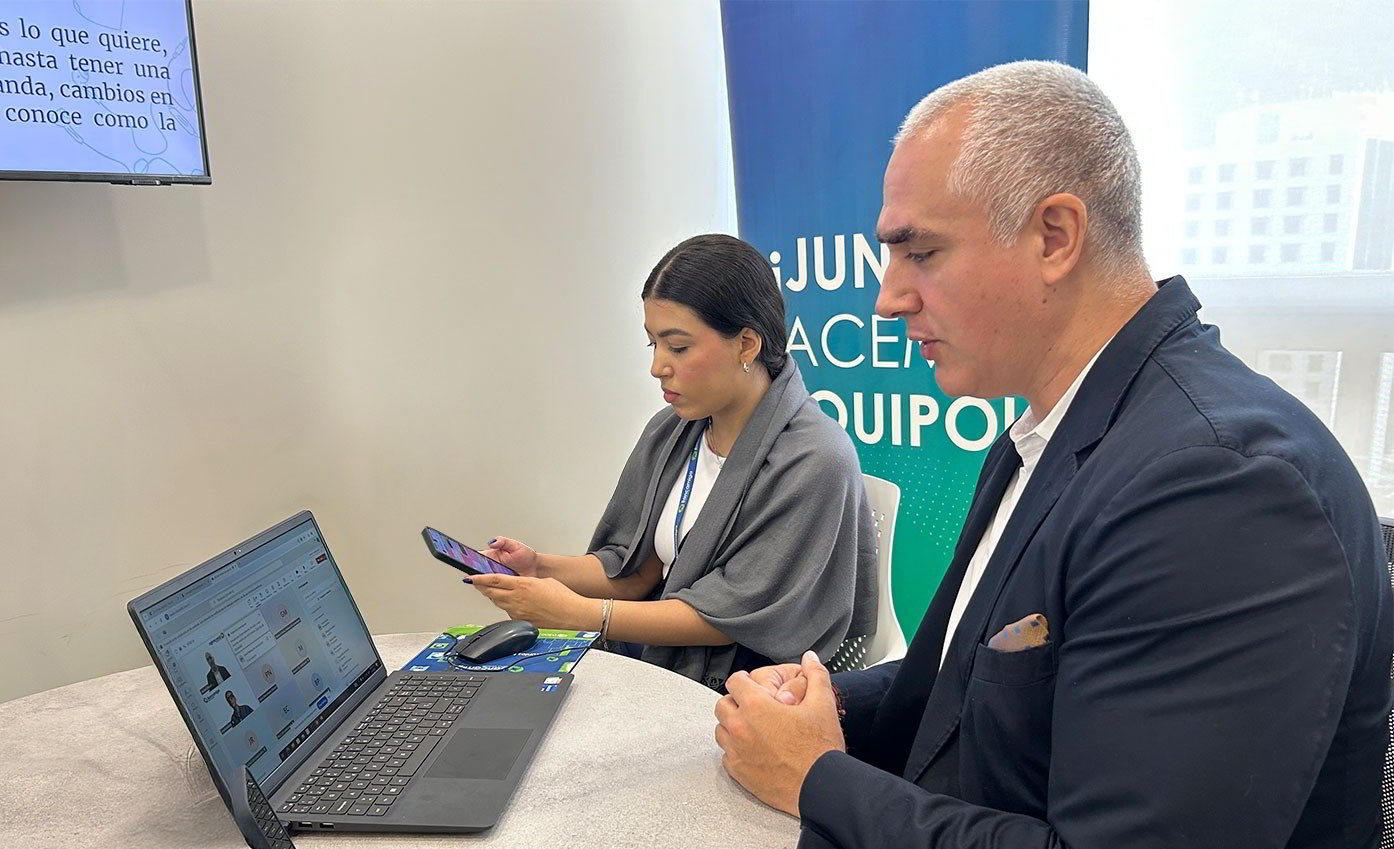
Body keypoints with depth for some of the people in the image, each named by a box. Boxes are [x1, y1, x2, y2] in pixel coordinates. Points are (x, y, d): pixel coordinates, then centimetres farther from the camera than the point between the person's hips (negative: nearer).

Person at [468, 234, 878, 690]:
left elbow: (732, 615, -18)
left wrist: (580, 613, -20)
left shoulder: (815, 462, -20)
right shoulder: (670, 431, 3)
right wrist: (542, 567, -8)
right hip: (663, 669, 6)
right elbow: (637, 570, 8)